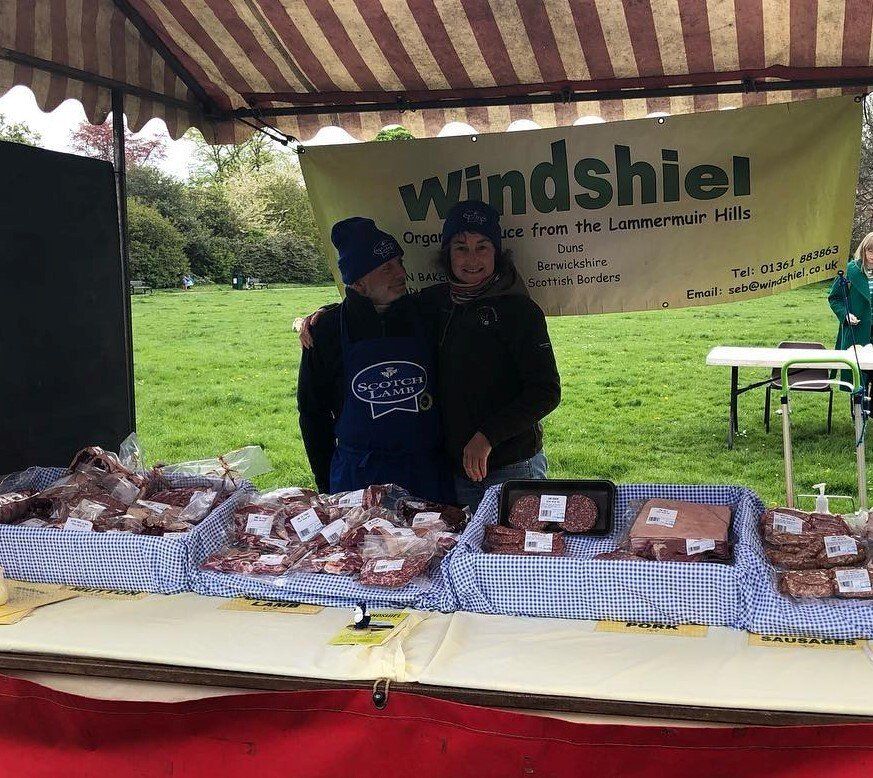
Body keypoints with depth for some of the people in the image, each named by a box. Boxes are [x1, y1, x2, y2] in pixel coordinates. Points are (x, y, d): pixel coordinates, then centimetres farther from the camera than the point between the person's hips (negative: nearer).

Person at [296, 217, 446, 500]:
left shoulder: (423, 316, -1)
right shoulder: (329, 328, -3)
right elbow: (312, 411, 5)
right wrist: (326, 484, 5)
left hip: (425, 473, 1)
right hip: (356, 475, -1)